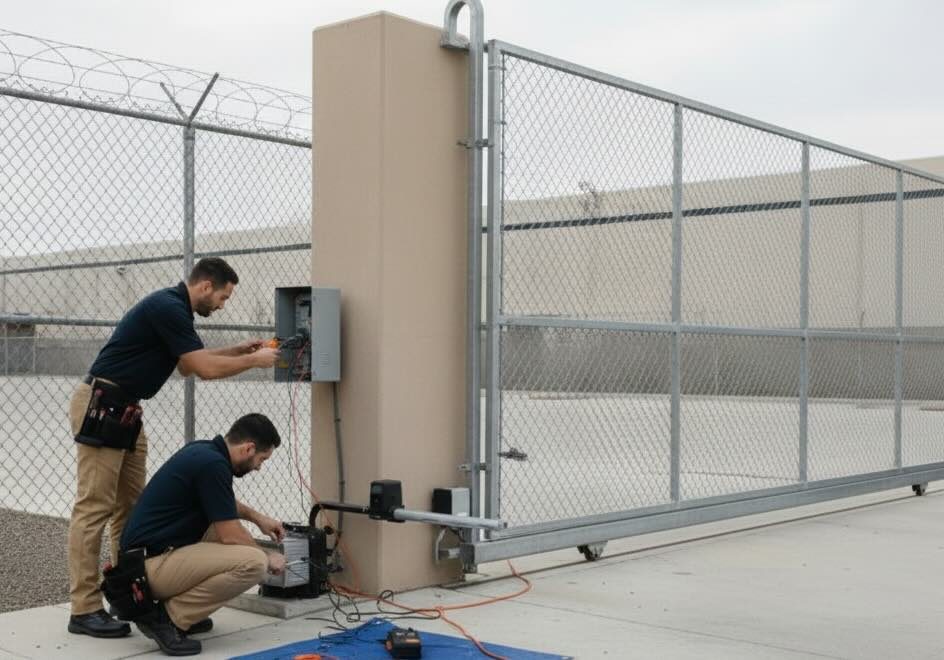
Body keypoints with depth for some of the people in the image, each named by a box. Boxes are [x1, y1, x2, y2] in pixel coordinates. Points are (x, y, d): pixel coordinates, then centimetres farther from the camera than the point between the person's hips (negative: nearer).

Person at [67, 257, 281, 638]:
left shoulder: (171, 306, 14)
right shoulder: (168, 307, -17)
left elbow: (189, 364, 26)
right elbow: (205, 369, -18)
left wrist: (238, 350, 20)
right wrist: (253, 361, -4)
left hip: (125, 411, 10)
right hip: (101, 408, -10)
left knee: (131, 506, 12)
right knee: (94, 508, -8)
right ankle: (84, 610, -5)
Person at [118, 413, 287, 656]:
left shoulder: (204, 451, 11)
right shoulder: (212, 464, -17)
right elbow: (231, 538, -15)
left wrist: (257, 517, 27)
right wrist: (268, 559, 3)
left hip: (157, 552, 10)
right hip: (151, 564, -10)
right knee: (253, 563, -21)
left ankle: (175, 606, 16)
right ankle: (167, 618, -7)